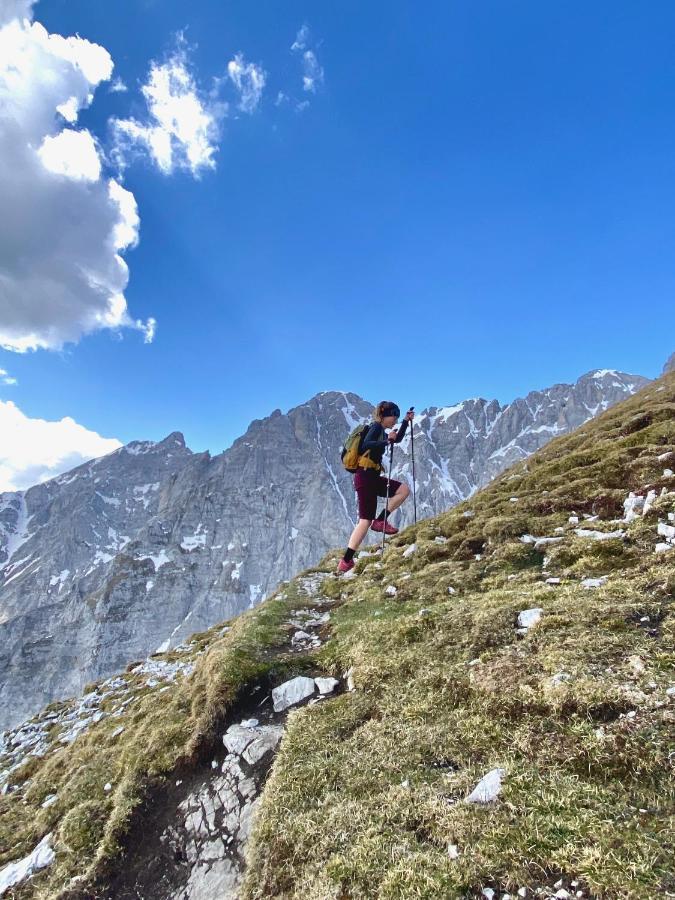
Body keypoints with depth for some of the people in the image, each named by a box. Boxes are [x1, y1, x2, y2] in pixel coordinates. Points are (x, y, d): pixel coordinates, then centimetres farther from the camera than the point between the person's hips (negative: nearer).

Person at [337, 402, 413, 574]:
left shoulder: (381, 432, 19)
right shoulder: (376, 427, -9)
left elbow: (397, 439, 34)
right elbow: (365, 445, -27)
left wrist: (406, 421, 27)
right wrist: (386, 441, -32)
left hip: (373, 478, 9)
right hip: (365, 478, -9)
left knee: (404, 489, 7)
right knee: (366, 520, -8)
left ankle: (380, 521, 5)